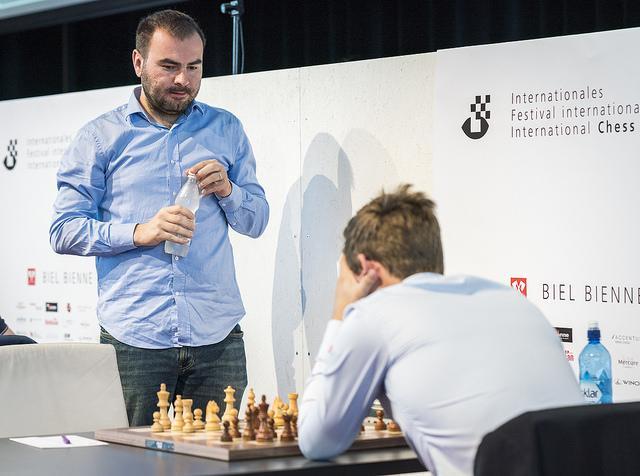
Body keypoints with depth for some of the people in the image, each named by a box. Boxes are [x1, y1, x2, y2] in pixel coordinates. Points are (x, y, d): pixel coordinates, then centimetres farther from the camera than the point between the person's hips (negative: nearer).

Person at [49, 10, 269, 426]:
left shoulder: (225, 129, 15)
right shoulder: (101, 137, 7)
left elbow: (257, 220, 16)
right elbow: (64, 232, 1)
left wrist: (227, 190, -5)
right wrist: (140, 233, -13)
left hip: (218, 338, 2)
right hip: (133, 340, -2)